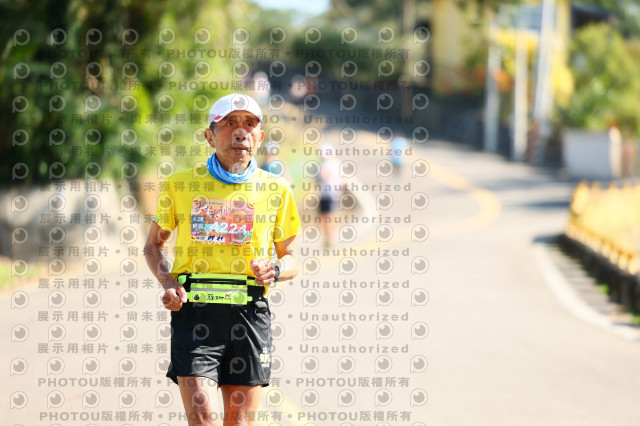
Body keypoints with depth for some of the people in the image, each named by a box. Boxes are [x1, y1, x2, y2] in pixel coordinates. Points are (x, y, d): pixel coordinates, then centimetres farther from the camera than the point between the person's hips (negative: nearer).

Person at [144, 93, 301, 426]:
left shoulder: (276, 189, 8)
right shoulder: (180, 185, 7)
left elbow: (289, 257, 17)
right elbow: (154, 244, 18)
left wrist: (276, 270, -6)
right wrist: (168, 284, -1)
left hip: (250, 312, 1)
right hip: (193, 310, -1)